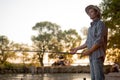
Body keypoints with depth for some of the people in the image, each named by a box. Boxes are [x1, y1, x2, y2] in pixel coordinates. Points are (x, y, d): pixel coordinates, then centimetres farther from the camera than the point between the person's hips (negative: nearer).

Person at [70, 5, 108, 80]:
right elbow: (88, 43, 24)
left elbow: (100, 41, -16)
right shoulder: (91, 27, 23)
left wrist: (89, 51, -15)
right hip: (92, 56, 9)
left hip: (98, 55, -9)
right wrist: (77, 48, 18)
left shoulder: (100, 24, -5)